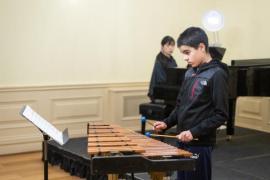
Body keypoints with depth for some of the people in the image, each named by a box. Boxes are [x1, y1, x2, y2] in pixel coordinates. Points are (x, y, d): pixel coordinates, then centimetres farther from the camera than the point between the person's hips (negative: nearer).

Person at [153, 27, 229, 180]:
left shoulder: (217, 74, -13)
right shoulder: (190, 72, 9)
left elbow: (221, 115, -16)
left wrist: (194, 132, -21)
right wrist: (167, 123, 2)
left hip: (200, 144, -7)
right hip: (183, 140, 7)